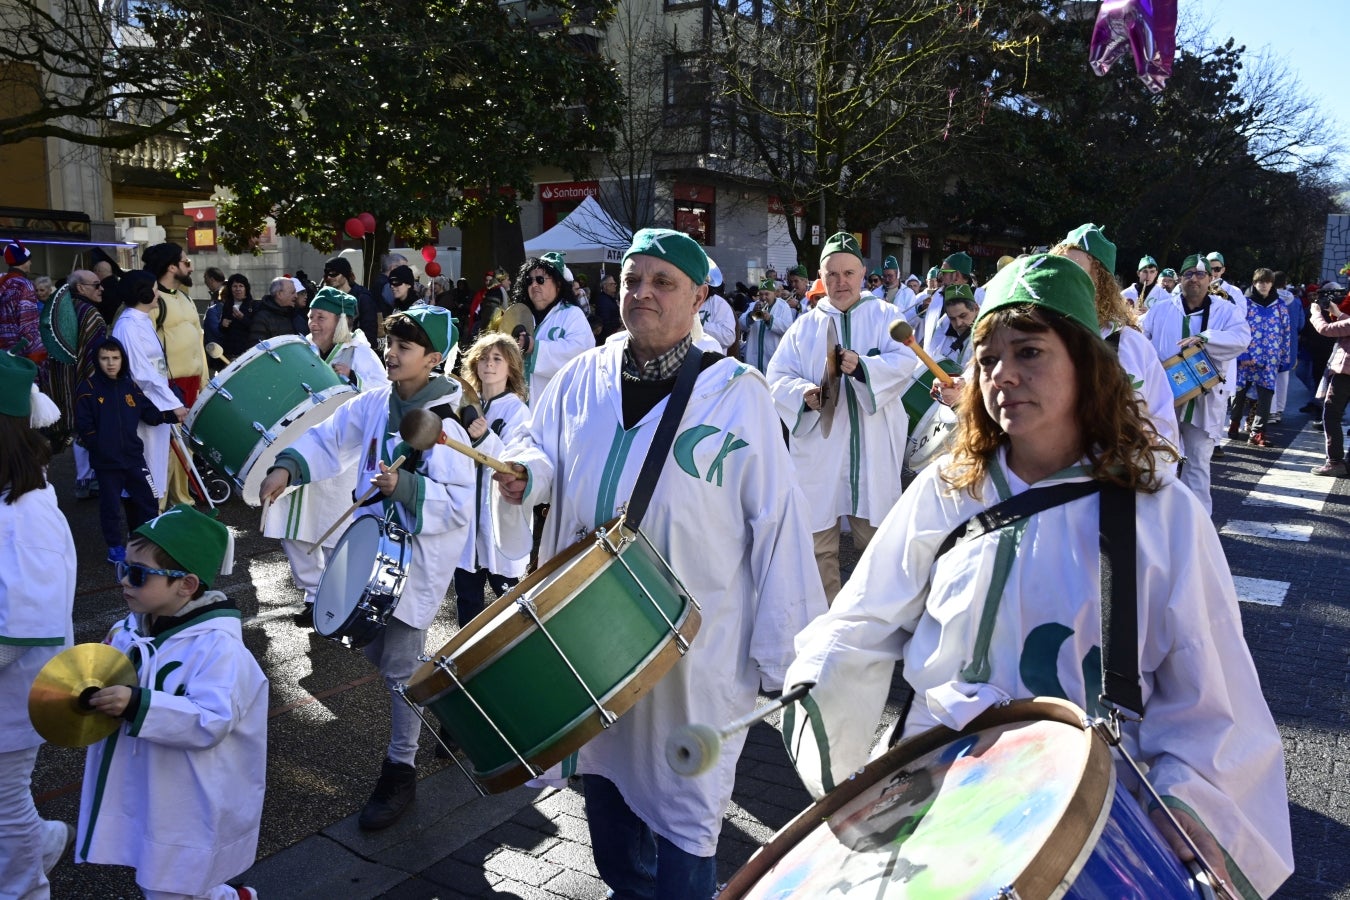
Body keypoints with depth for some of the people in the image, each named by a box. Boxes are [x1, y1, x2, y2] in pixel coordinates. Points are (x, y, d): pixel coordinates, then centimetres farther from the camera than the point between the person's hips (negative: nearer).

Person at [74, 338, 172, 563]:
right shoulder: (88, 388, -7)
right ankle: (115, 548, 22)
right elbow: (84, 427, -9)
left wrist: (172, 415, -1)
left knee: (147, 501, 11)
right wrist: (101, 447, -11)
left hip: (133, 457, 4)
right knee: (111, 506, 8)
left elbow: (150, 413, 8)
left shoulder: (131, 386, 5)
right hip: (105, 462, -4)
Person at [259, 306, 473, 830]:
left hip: (417, 560, -7)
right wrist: (288, 467, -7)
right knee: (373, 649, 20)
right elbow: (329, 439, 8)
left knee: (400, 668, 1)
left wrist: (405, 487, -33)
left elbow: (458, 505, -22)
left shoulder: (442, 425, -19)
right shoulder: (375, 403, 1)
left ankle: (400, 772, 19)